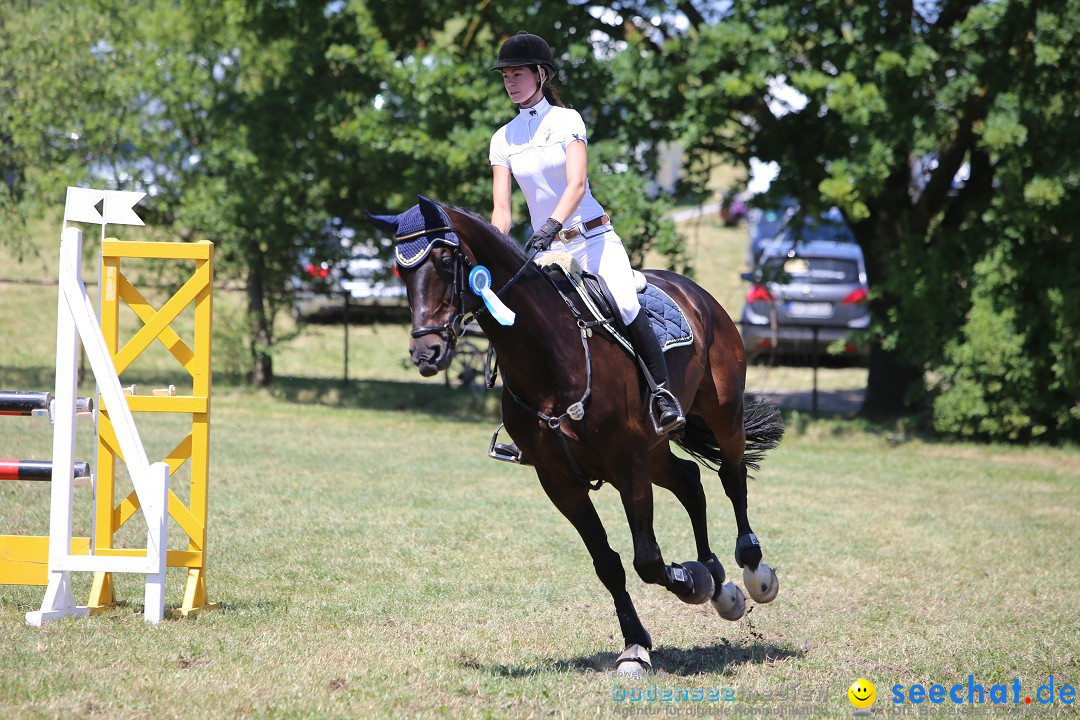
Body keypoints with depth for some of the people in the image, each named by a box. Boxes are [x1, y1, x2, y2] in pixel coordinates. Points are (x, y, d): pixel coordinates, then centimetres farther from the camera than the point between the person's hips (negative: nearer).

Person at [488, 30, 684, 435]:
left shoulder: (566, 120, -4)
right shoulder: (503, 139, 8)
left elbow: (576, 184, -18)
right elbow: (501, 207, 2)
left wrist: (552, 224, -35)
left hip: (593, 237, -4)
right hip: (547, 248, 4)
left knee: (626, 306, -27)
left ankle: (663, 394, -20)